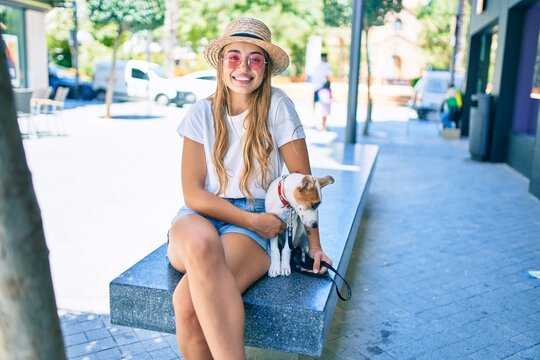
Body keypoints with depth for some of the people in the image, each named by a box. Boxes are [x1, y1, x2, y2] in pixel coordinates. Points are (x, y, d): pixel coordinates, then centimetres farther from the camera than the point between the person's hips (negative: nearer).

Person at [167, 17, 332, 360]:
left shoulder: (278, 107, -3)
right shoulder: (203, 112, 3)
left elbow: (303, 181, 0)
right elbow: (193, 193, -1)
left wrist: (314, 244, -2)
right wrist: (251, 219, -12)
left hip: (254, 223, -2)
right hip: (201, 216, 2)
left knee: (188, 300, -32)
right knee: (201, 243, -37)